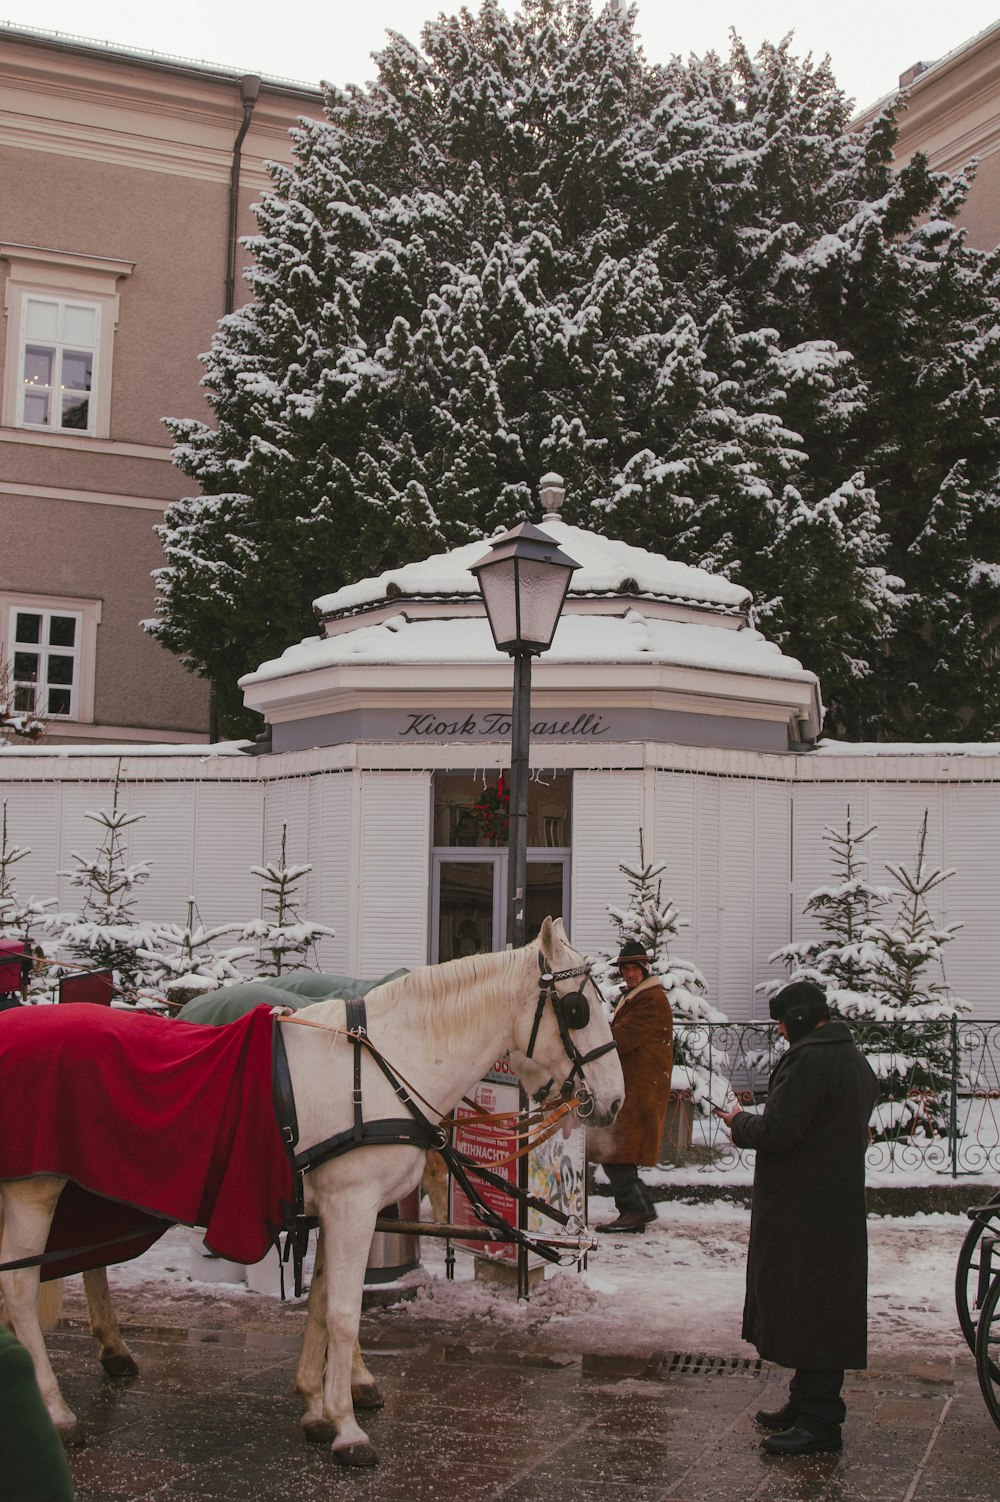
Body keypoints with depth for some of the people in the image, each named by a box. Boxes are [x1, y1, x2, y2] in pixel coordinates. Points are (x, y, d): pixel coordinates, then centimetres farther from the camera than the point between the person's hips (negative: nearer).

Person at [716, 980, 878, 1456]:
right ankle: (810, 1404, 25)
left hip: (804, 1213, -10)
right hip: (839, 1203, 10)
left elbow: (776, 1132, -24)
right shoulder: (853, 1059, 13)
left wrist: (739, 1121, -3)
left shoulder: (808, 1060, -19)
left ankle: (818, 1422, -2)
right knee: (825, 1306, 15)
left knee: (808, 1309, -5)